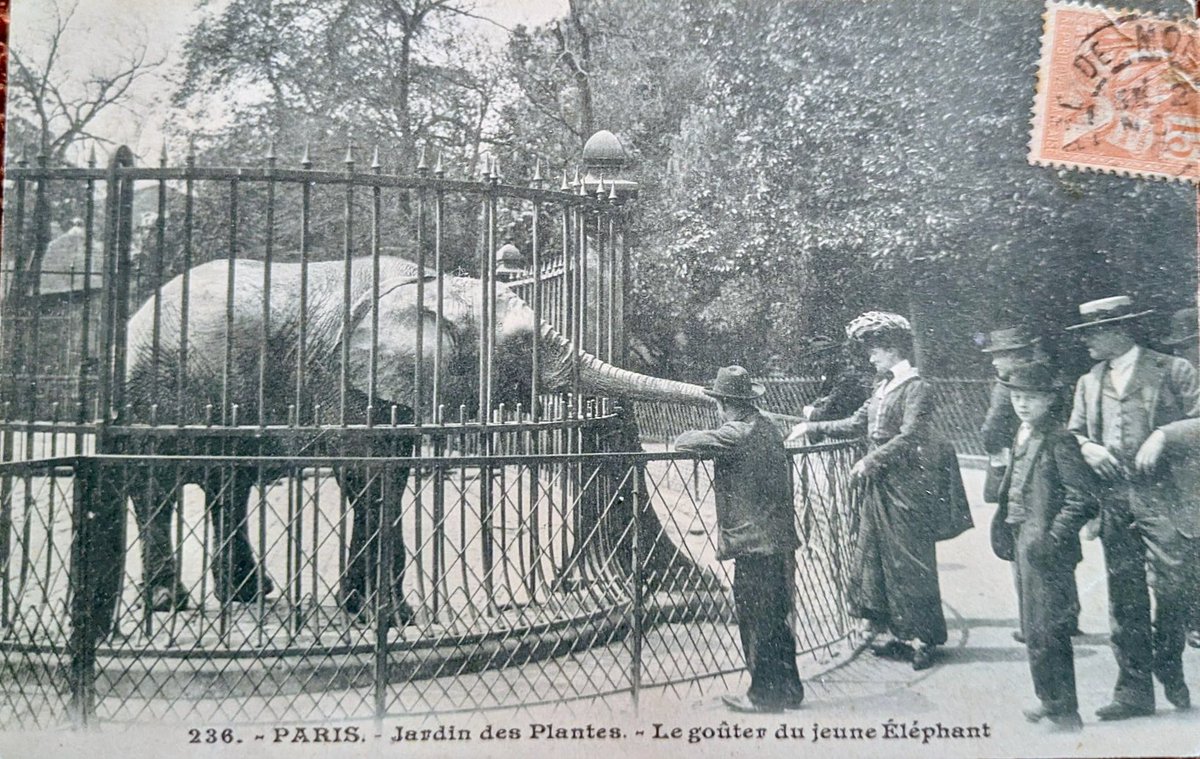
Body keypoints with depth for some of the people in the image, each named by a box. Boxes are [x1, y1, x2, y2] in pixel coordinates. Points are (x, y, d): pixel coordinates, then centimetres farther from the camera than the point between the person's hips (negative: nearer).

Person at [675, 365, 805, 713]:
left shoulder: (735, 435, -17)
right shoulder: (768, 427, 9)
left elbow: (684, 441, -16)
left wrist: (692, 435, 7)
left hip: (754, 544, -9)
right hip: (780, 540, 9)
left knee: (757, 622, 4)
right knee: (775, 620, 18)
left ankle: (765, 694, 15)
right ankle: (788, 690, 29)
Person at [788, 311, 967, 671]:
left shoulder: (915, 388, -12)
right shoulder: (883, 388, 13)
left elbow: (909, 438, -20)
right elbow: (856, 424, 16)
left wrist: (870, 461, -17)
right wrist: (813, 428, 10)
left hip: (907, 487, -9)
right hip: (879, 487, 9)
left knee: (909, 563, -1)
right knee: (873, 559, 10)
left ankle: (922, 637, 12)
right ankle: (887, 632, 21)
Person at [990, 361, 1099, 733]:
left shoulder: (1059, 440, -15)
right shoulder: (1022, 436, 10)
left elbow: (1084, 499, -18)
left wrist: (1050, 539, -19)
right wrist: (1003, 524, 14)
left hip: (1047, 551, -9)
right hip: (1024, 542, 9)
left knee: (1046, 629, -2)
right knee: (1035, 626, 17)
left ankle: (1063, 711, 12)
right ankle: (1051, 699, 30)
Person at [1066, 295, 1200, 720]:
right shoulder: (1088, 383, 15)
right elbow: (1073, 433, 17)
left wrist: (1163, 435, -18)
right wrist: (1088, 448, -3)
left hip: (1164, 497, -4)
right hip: (1113, 500, 4)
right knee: (1124, 595, 5)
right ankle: (1134, 689, 14)